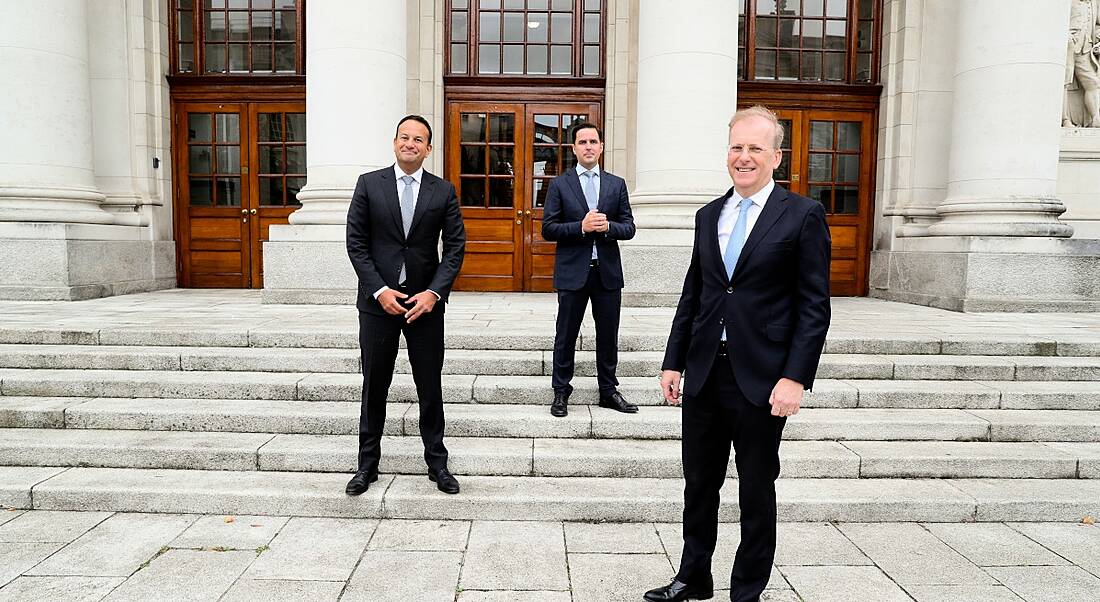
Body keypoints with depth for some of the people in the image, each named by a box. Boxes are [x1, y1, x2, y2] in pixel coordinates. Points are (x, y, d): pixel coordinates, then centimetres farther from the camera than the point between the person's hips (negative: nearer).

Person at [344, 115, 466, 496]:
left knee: (430, 387, 7)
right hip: (378, 300, 0)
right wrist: (379, 290, -11)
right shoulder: (369, 184, 2)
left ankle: (437, 463, 21)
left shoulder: (443, 191, 3)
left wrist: (434, 292, -12)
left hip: (425, 300, 0)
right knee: (374, 386, 9)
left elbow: (455, 246, 0)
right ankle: (367, 464, 24)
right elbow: (356, 242, -1)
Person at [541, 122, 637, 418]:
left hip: (608, 271, 3)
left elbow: (629, 227, 5)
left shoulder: (617, 184, 9)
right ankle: (561, 393, 20)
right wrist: (581, 227, -18)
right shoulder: (559, 184, 1)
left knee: (608, 335, 11)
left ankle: (608, 391, 25)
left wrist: (607, 226, -15)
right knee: (566, 336, 7)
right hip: (572, 271, -2)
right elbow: (548, 229, -5)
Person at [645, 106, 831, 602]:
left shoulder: (802, 215, -4)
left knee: (756, 493, 11)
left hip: (761, 379, -4)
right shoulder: (708, 215, 10)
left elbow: (814, 306, -7)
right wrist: (673, 361, 8)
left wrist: (795, 378, -15)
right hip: (704, 374, 5)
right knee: (699, 485, 16)